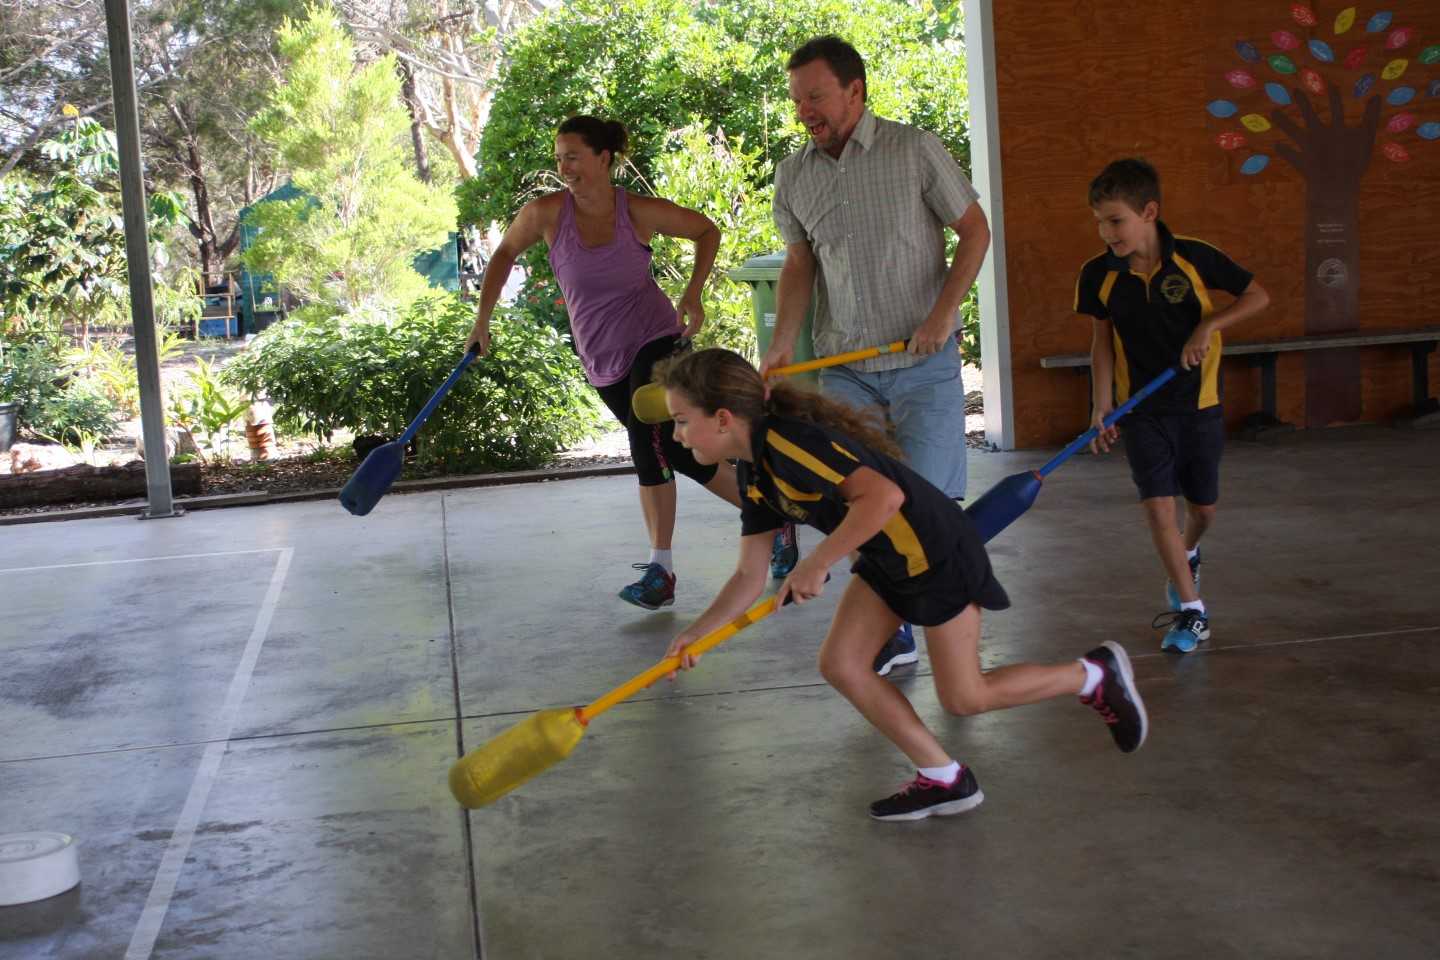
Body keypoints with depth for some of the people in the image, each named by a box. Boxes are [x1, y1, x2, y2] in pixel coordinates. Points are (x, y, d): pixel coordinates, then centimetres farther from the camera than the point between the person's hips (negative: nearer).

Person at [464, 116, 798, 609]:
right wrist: (482, 321, 3)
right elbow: (505, 255, 9)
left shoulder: (641, 212, -12)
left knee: (652, 441, -22)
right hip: (602, 360, 4)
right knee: (673, 450, 8)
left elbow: (707, 231, 4)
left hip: (655, 340, -4)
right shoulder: (547, 212, -9)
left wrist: (693, 295, -7)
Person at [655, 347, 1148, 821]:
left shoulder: (789, 442, -28)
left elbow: (884, 495, -39)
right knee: (841, 665, 1)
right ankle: (943, 779, 12)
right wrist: (696, 632, -4)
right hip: (886, 560, 9)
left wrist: (817, 562, -35)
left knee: (964, 698, 0)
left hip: (938, 553, -9)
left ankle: (1094, 675, 20)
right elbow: (750, 575, 6)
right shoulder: (754, 474, 2)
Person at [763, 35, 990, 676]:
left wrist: (943, 313, -11)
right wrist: (783, 342, -4)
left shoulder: (915, 150, -6)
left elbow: (975, 229, 0)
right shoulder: (793, 176, 5)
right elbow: (798, 264, 11)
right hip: (844, 366, 4)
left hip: (923, 361, -3)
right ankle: (892, 635, 16)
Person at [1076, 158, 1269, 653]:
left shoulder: (1193, 257, -13)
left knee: (1203, 506, 11)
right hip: (1143, 411, 1)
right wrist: (1102, 407, -6)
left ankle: (1187, 553, 46)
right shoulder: (1098, 275, -8)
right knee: (1157, 504, -11)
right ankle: (1192, 609, 0)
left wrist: (1208, 325, -18)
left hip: (1199, 405, 0)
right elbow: (1102, 343, 1)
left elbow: (1258, 296, -4)